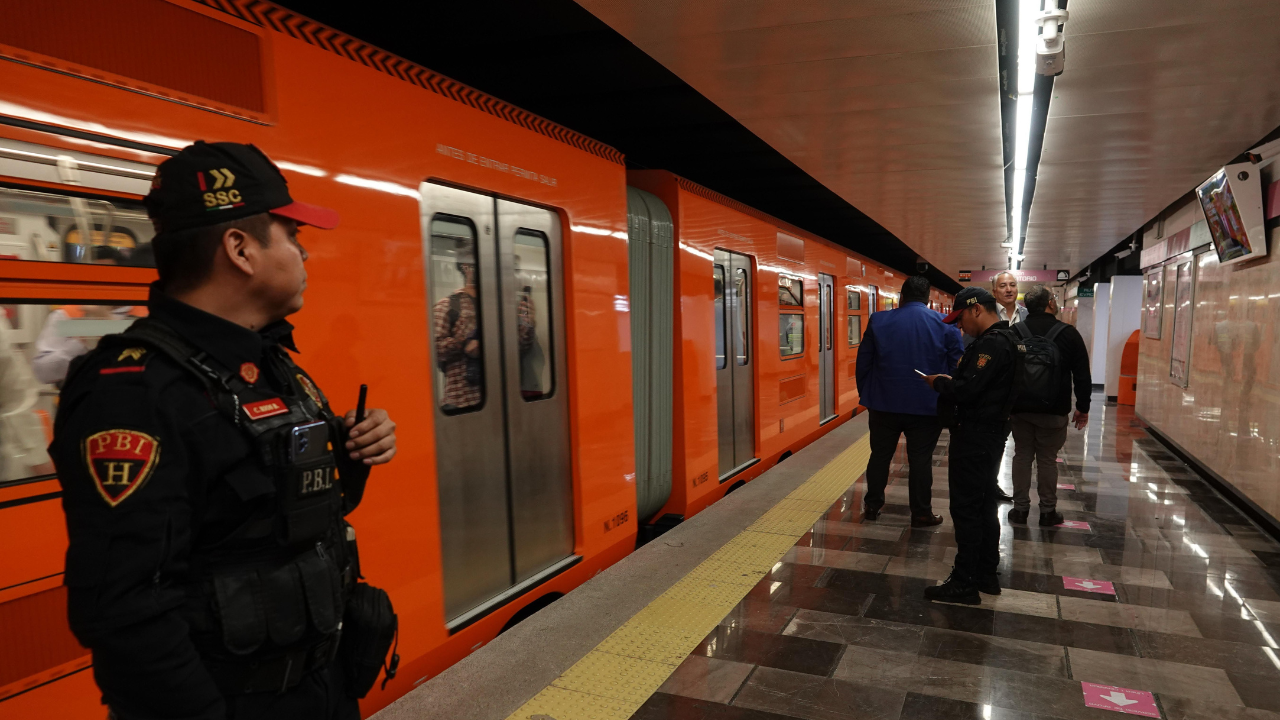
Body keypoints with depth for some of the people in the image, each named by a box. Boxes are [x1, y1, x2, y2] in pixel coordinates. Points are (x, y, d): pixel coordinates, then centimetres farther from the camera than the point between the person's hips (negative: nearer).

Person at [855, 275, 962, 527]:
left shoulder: (879, 321, -2)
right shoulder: (946, 325, -3)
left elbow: (863, 362, 1)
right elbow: (958, 367, -2)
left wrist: (865, 394, 12)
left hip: (884, 403, 1)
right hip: (927, 406, -1)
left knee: (879, 456, 14)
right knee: (921, 460, 8)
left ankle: (872, 506, 23)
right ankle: (921, 514, 16)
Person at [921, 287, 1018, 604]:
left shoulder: (990, 344, -20)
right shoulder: (1003, 340, 14)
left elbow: (966, 390, -26)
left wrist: (939, 383, -9)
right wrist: (951, 381, 4)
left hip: (975, 437, -11)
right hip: (991, 434, 11)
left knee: (966, 509, -4)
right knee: (984, 506, 17)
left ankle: (964, 584, 4)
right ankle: (986, 575, 28)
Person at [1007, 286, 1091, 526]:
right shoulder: (1068, 333, -6)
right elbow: (1082, 375, -3)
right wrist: (1083, 407, 5)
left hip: (1021, 408, 2)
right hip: (1054, 410, -2)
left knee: (1022, 456, 10)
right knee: (1047, 460, 6)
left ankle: (1020, 508, 13)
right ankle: (1048, 511, 14)